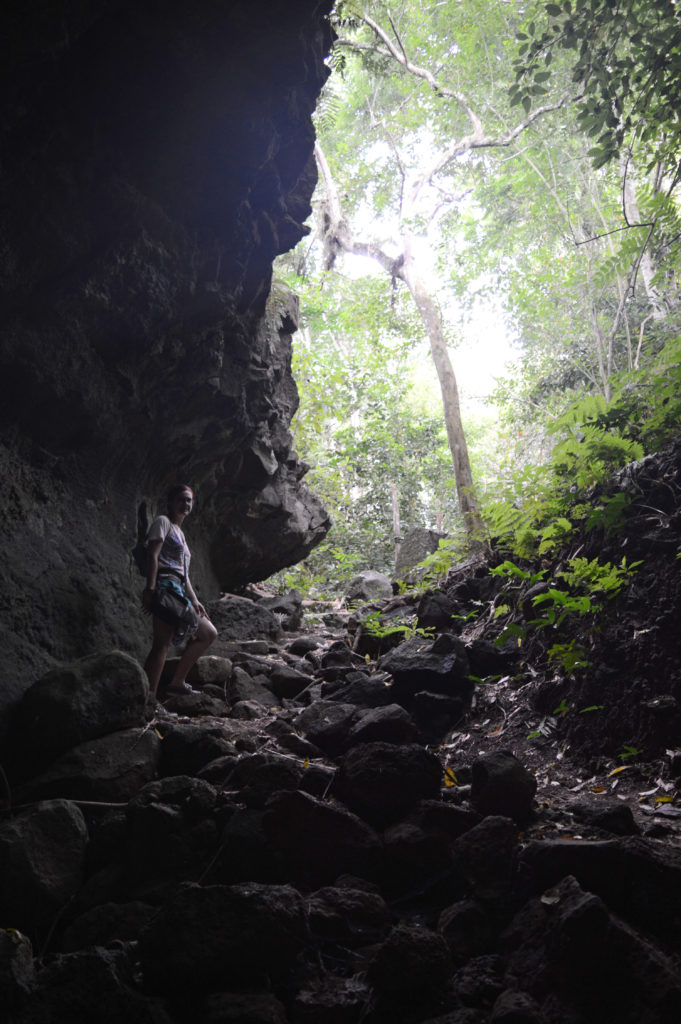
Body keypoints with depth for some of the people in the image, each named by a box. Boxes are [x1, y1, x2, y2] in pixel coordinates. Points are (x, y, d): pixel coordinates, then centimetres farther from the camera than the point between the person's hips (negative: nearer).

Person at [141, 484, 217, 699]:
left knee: (209, 633, 11)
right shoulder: (163, 522, 3)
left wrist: (194, 600, 18)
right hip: (165, 587, -9)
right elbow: (152, 555, -11)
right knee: (162, 644, -18)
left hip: (178, 592, 9)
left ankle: (177, 681, 11)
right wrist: (150, 589, -22)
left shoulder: (180, 533, 29)